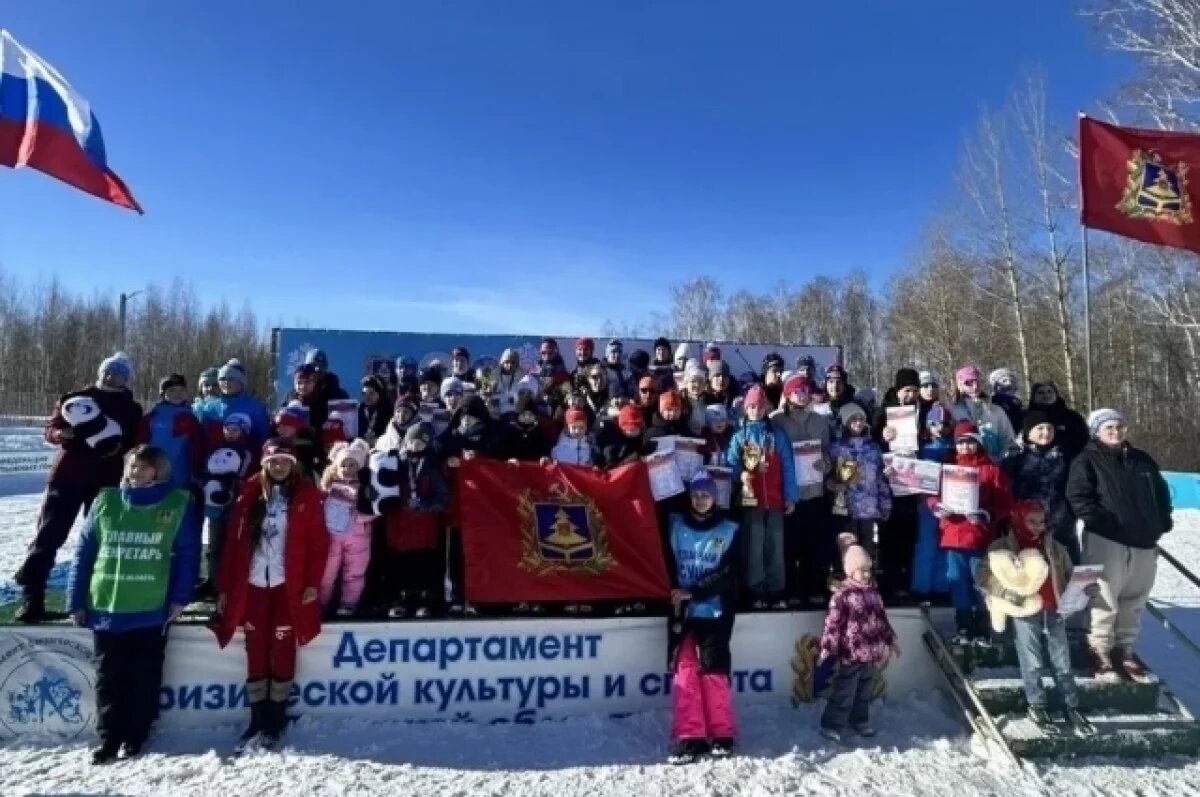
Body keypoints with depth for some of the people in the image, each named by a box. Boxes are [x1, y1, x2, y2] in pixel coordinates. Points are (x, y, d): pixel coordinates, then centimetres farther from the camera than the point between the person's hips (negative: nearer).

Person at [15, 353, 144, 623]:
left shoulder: (132, 410, 8)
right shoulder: (75, 398, 8)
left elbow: (137, 447, 4)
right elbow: (50, 430, 6)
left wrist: (119, 448, -17)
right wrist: (62, 433, -16)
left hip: (106, 482, 0)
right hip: (66, 476, 0)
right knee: (48, 535, -2)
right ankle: (31, 595, 4)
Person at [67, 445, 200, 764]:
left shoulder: (179, 504, -3)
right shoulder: (105, 501, 4)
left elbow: (188, 554, -4)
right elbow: (84, 552, 6)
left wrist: (179, 597, -10)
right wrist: (76, 601, 3)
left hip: (152, 609, -2)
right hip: (104, 606, 2)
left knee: (144, 677, 9)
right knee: (108, 677, 10)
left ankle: (135, 737, 23)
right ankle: (109, 738, 22)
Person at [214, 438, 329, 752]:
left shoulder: (306, 495, -1)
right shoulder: (250, 494, 6)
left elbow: (318, 542, -3)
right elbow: (233, 541, 5)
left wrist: (313, 583, -10)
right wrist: (225, 586, 2)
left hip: (289, 584, -2)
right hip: (253, 583, 3)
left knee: (282, 649, 4)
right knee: (256, 651, 8)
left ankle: (276, 718, 17)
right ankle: (258, 717, 20)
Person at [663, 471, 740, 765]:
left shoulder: (729, 530, 2)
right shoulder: (675, 524, 7)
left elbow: (728, 574, -6)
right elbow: (667, 563, 6)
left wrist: (693, 593, -13)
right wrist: (674, 592, -9)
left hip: (715, 612, -1)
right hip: (681, 611, 2)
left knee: (714, 671, -2)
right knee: (684, 672, -1)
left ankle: (722, 734, 12)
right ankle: (689, 737, 6)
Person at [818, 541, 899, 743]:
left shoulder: (873, 592, 8)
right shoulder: (842, 594, -15)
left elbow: (882, 618, 21)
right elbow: (833, 623, -18)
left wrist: (891, 640, 23)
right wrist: (827, 648, -22)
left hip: (871, 654, 7)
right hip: (851, 654, -7)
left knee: (864, 692, 20)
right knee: (844, 694, -1)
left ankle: (860, 721, 36)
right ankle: (831, 726, 9)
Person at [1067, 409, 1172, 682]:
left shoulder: (1143, 460, 15)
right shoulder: (1087, 460, -3)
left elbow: (1162, 493, 24)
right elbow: (1078, 497, -11)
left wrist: (1162, 523, 12)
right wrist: (1102, 521, -19)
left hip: (1144, 542, 6)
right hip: (1106, 540, -6)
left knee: (1134, 600, 14)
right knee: (1105, 601, -4)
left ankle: (1124, 649, 28)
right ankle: (1100, 653, 7)